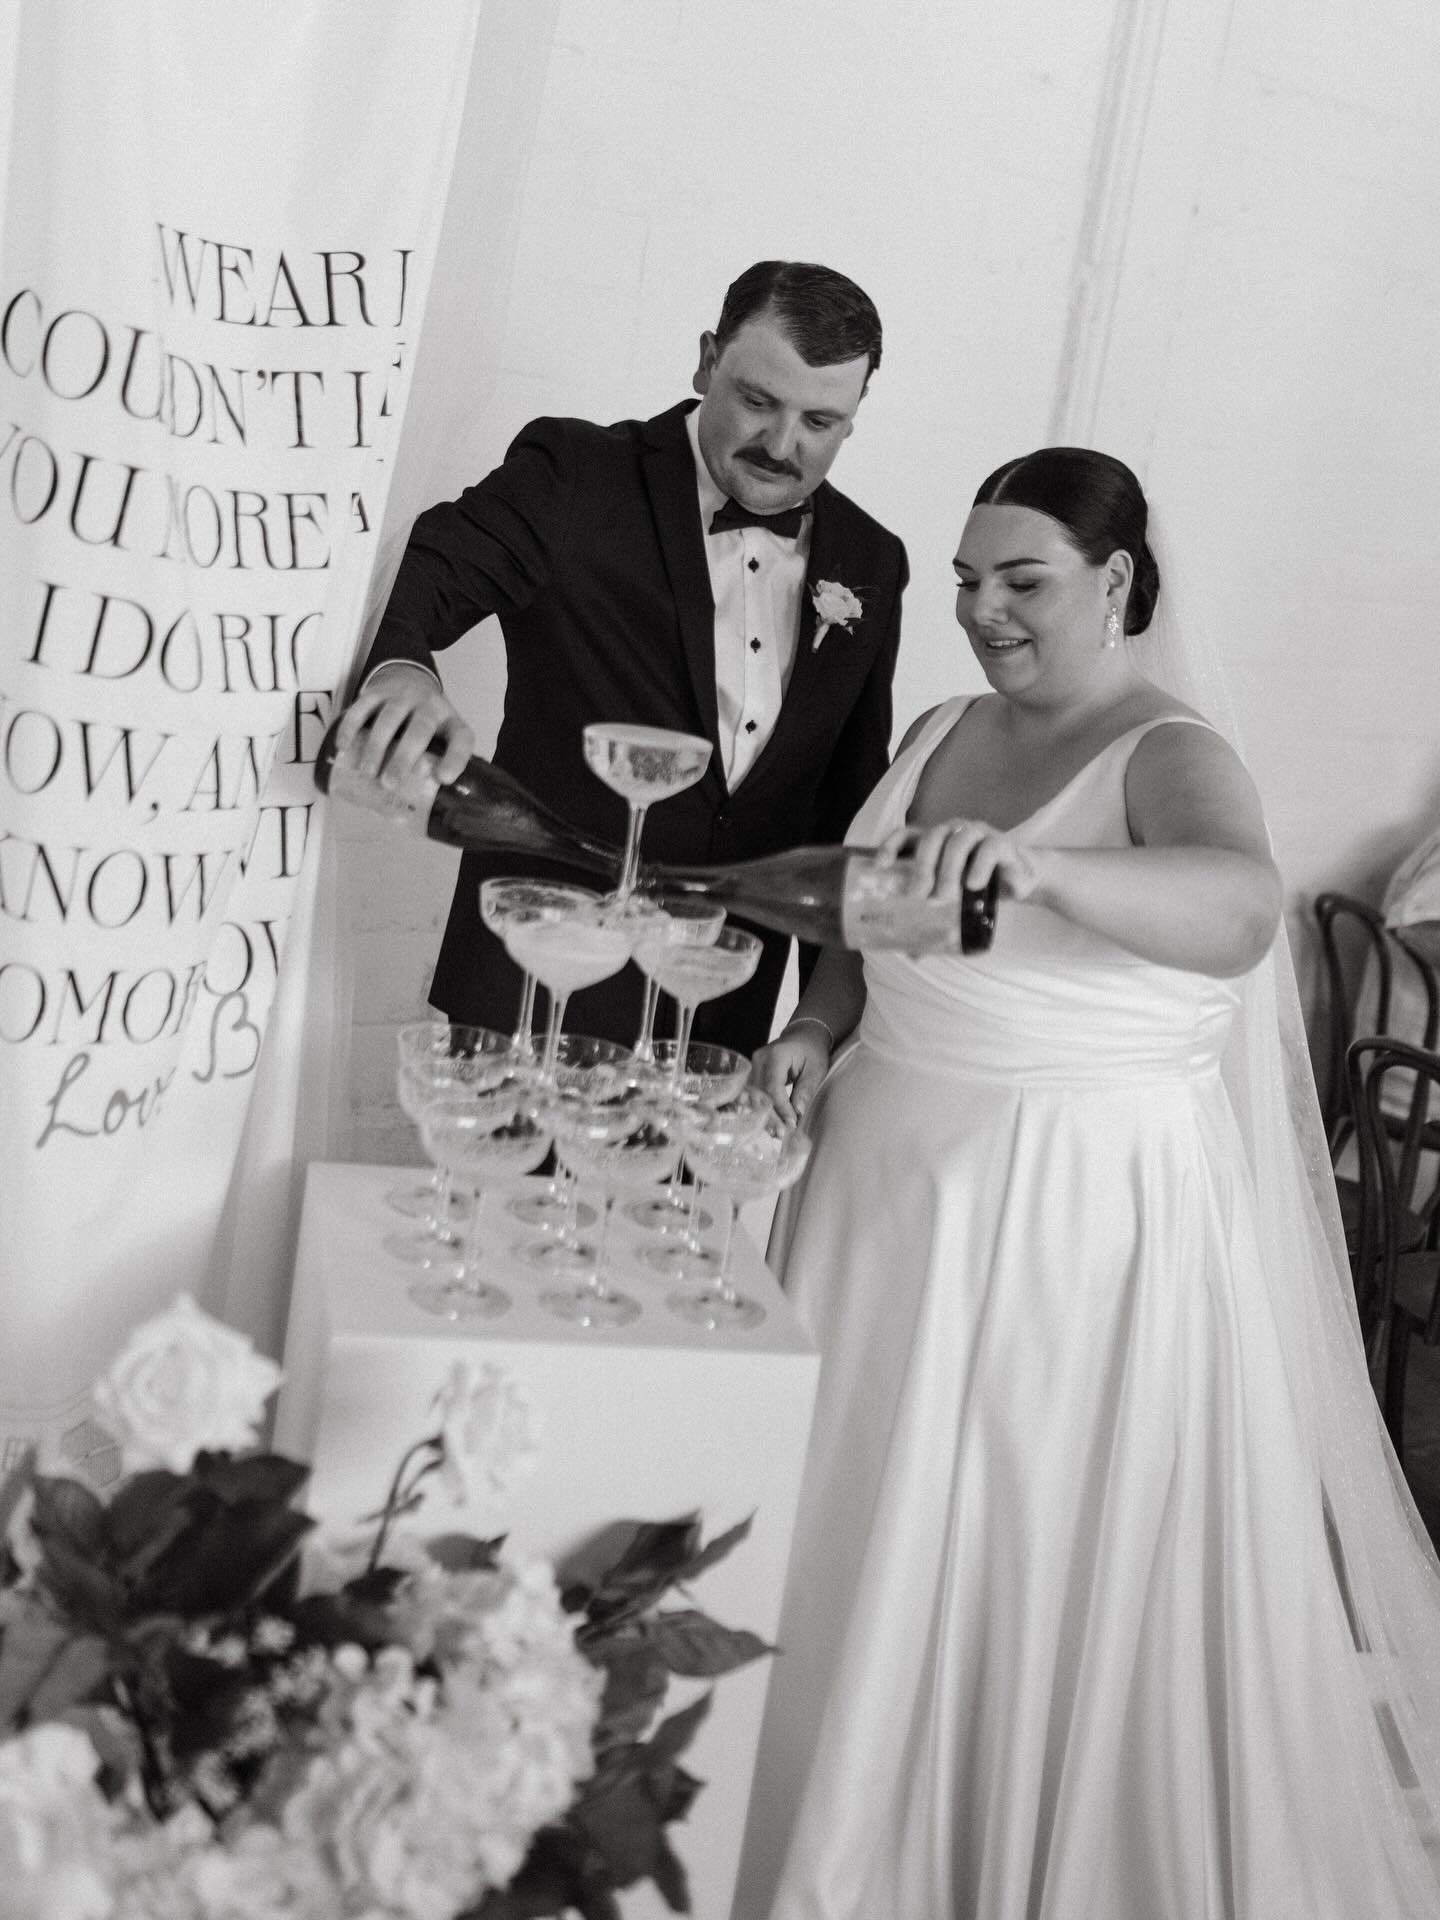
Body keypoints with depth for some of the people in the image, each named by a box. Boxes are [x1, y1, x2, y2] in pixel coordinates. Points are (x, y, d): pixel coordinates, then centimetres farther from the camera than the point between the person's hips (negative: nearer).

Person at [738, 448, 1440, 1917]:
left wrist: (1037, 865, -50)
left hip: (1081, 1221, -6)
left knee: (1049, 1563, 3)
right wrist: (818, 1022, 2)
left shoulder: (1170, 759, -13)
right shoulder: (943, 732, 9)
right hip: (894, 1182, 7)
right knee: (873, 1540, 15)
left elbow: (1239, 910, -34)